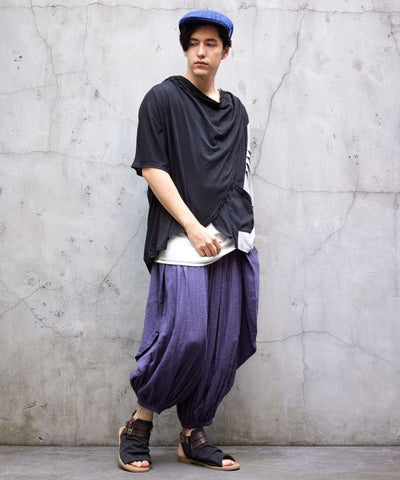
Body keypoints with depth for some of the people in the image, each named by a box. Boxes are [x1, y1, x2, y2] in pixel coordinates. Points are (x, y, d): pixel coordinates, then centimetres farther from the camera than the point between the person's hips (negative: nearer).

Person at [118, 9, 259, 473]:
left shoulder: (236, 110, 18)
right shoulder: (163, 98, 2)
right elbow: (152, 168, -5)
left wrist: (243, 230, 12)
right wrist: (193, 226, -12)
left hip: (234, 244, 6)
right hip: (183, 242, -6)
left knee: (224, 343, 4)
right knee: (184, 335, -14)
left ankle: (193, 435, 16)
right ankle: (138, 425, 7)